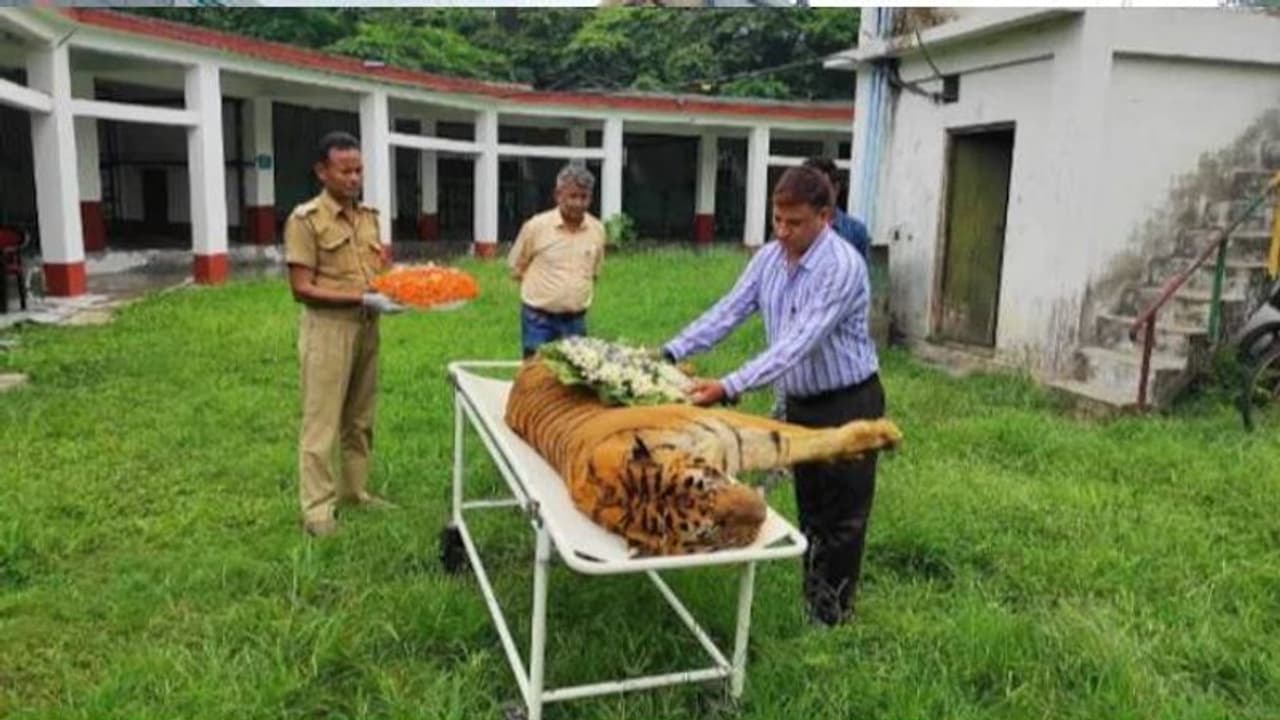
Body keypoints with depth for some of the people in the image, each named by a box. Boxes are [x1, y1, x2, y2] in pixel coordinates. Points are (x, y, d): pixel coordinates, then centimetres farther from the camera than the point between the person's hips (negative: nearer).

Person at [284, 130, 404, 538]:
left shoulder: (368, 216, 10)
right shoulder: (306, 219, -11)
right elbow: (302, 289, -15)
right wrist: (363, 299, -22)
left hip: (366, 327, 7)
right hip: (328, 328, -7)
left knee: (360, 418, 15)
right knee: (322, 421, -1)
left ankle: (355, 490, 27)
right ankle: (317, 507, 6)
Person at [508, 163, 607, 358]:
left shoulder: (597, 230, 2)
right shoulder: (536, 226, -9)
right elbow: (517, 269, 3)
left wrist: (577, 293, 9)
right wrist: (542, 289, 2)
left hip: (576, 321, 4)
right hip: (539, 320, -3)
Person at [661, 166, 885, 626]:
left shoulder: (842, 267, -25)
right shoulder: (769, 258, -1)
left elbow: (799, 343, -32)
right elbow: (727, 312, -2)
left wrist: (730, 387, -39)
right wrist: (670, 353, -15)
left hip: (848, 405, -7)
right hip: (800, 402, 7)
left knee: (842, 517, 5)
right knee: (810, 510, 18)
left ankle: (832, 619, 18)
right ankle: (813, 603, 32)